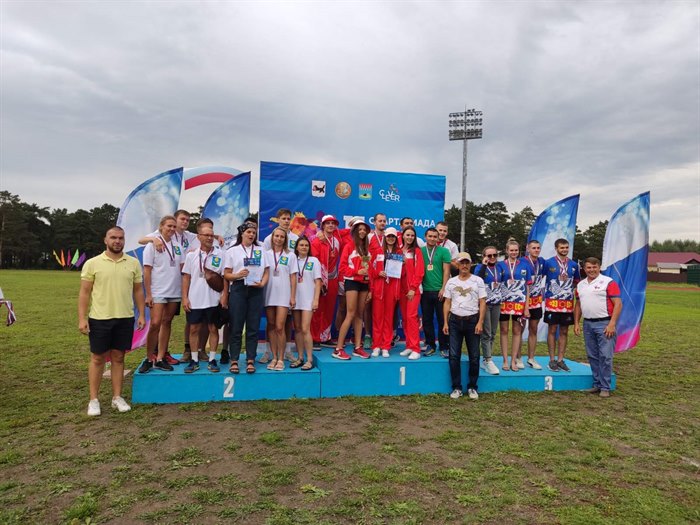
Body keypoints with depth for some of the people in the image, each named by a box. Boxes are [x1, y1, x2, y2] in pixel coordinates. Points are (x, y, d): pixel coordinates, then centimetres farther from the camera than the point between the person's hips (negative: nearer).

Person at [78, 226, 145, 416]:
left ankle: (117, 397, 21)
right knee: (97, 359, 8)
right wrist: (82, 318, -8)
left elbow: (138, 291, 8)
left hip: (125, 318, 2)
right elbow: (84, 293, -3)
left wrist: (142, 314, 3)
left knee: (118, 357, 11)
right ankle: (94, 399, 19)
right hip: (99, 319, -2)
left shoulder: (133, 263, 3)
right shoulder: (92, 263, -3)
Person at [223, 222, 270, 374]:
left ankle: (250, 360, 9)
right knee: (236, 327, 0)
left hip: (256, 290, 2)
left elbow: (266, 271, 12)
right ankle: (234, 361, 7)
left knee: (253, 327, 3)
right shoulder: (232, 251, 7)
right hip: (238, 289, -2)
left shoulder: (261, 251, 14)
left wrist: (262, 283, -6)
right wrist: (238, 275, -16)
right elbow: (226, 275, 3)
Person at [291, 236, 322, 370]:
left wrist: (316, 300, -7)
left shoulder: (314, 261, 2)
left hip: (308, 299, -3)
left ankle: (310, 360, -3)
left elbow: (317, 282, 0)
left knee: (305, 329, -10)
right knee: (297, 329, 6)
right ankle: (300, 358, 16)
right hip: (296, 299, 4)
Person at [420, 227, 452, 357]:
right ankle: (430, 345, 21)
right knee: (427, 320, 9)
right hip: (425, 291, 2)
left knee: (442, 320, 2)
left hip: (439, 291, -2)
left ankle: (444, 347, 10)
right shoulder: (420, 251, 7)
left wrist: (443, 288, -9)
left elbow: (446, 271, -2)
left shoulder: (444, 251, 1)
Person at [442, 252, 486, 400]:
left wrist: (480, 322, -10)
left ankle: (472, 387, 17)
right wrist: (445, 323, 2)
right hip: (455, 321, 2)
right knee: (454, 356, 1)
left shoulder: (478, 281, 2)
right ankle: (456, 387, 11)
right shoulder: (451, 282, 8)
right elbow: (447, 303, 8)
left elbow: (482, 303, -1)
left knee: (474, 356, 4)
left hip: (472, 321, -1)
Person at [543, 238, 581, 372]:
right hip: (552, 302, -3)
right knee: (552, 330, 2)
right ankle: (552, 360, 10)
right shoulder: (548, 263, -3)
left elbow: (576, 282, 20)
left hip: (568, 302, 4)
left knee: (564, 332, 7)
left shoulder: (573, 265, 9)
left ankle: (560, 360, 17)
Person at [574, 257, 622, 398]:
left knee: (605, 356, -4)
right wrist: (576, 323, 12)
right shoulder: (580, 285, 13)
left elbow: (618, 304, -10)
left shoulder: (608, 282, -6)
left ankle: (605, 387, 5)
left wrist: (612, 324, -17)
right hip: (587, 324, 6)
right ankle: (597, 384, 22)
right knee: (592, 356, 11)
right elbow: (578, 305, 19)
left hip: (604, 324, -6)